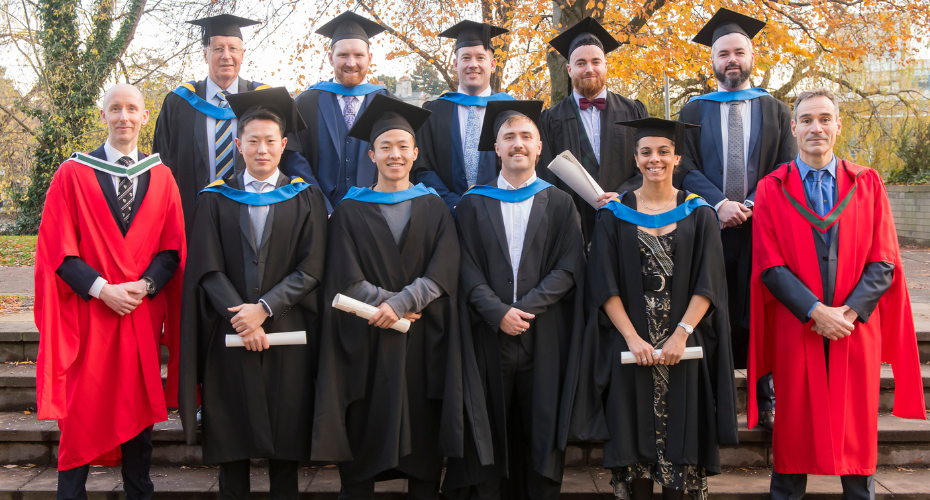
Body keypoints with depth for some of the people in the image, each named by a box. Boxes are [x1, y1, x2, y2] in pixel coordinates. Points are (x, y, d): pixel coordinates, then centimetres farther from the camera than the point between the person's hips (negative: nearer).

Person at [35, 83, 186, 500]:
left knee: (139, 406, 11)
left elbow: (173, 247, 5)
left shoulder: (160, 177, 7)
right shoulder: (73, 174, 0)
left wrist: (144, 285, -11)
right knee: (82, 413, 1)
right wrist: (102, 289, -15)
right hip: (87, 315, -2)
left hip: (143, 311, 3)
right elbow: (57, 249, -5)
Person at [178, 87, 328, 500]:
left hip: (287, 334, 0)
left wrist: (264, 308, -13)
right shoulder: (216, 199, 8)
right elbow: (207, 268, -1)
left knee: (285, 435, 4)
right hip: (230, 336, 1)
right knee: (232, 437, 4)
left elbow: (310, 269, -2)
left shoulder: (306, 199, 6)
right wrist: (241, 317, -13)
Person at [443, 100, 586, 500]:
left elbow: (568, 269, -2)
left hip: (544, 336, 0)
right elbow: (468, 269, 0)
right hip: (489, 333, 0)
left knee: (542, 430, 4)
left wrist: (525, 307, -14)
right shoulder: (474, 204, 9)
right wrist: (498, 312, -15)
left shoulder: (559, 204, 8)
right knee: (491, 434, 4)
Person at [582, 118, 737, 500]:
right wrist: (632, 338, -12)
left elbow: (708, 284, -1)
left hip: (683, 349, 0)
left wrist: (681, 334, -13)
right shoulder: (614, 214, 5)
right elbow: (605, 285, -1)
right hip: (630, 349, 0)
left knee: (679, 437, 3)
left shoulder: (698, 214, 6)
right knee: (635, 439, 3)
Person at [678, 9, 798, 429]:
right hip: (709, 227, 0)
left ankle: (767, 403, 10)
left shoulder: (776, 111, 12)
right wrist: (719, 203, -15)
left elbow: (787, 170, 4)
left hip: (764, 225, 0)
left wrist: (750, 205, -11)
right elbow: (686, 168, 1)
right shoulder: (694, 112, 11)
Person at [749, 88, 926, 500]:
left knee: (857, 427, 9)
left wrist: (850, 311, -13)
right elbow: (770, 266, -6)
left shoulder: (867, 184, 5)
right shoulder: (771, 189, 1)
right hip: (795, 328, -1)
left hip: (857, 326, 1)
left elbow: (883, 262, 0)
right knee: (795, 427, 7)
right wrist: (816, 311, -15)